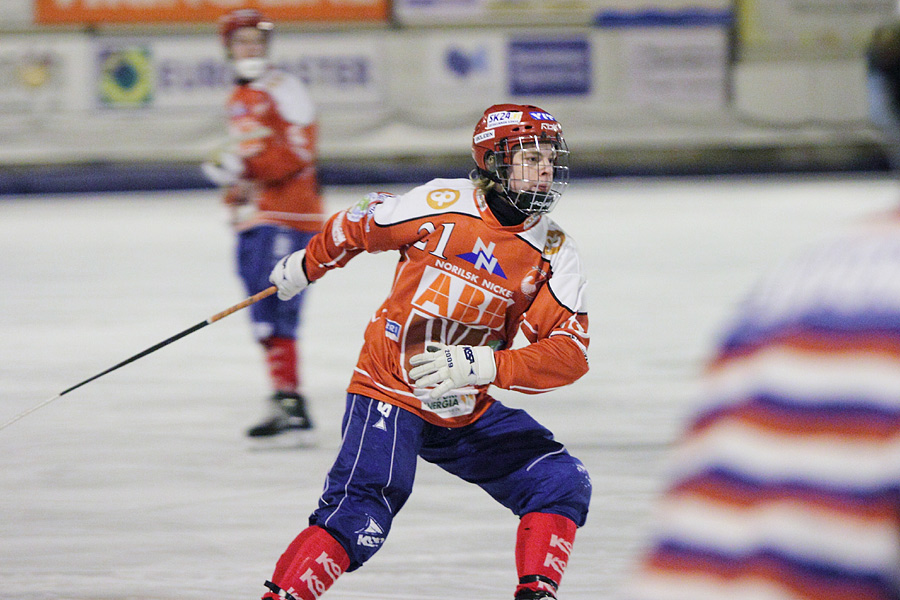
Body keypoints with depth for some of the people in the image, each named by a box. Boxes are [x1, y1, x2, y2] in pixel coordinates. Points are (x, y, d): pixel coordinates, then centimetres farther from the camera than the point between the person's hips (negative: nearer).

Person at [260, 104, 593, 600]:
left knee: (561, 483, -6)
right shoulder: (444, 205, -13)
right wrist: (305, 266, 21)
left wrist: (485, 366, -29)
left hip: (469, 412, 5)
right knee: (360, 515, -23)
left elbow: (570, 354, -14)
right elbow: (356, 228, 5)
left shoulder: (555, 256, -4)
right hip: (389, 390, -5)